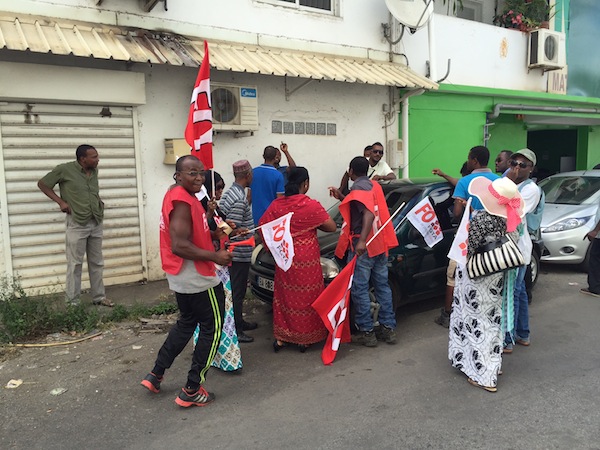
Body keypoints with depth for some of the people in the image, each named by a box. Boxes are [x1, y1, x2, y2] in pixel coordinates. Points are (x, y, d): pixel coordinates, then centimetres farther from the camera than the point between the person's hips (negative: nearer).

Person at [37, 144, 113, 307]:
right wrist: (60, 201, -8)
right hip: (77, 224, -5)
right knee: (75, 264, 0)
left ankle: (99, 297, 23)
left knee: (97, 263, 12)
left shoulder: (94, 171, 7)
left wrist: (99, 201, 8)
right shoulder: (64, 169, -10)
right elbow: (42, 184, 0)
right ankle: (72, 302, 10)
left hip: (96, 223, 5)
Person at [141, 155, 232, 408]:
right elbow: (180, 246, -29)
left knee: (187, 323, 25)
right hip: (197, 278, -10)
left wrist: (214, 234, 6)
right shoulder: (183, 201, -22)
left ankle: (155, 375, 31)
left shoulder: (178, 195, 10)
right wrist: (215, 257, -23)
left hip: (182, 277, 10)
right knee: (212, 328, 4)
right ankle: (191, 391, 12)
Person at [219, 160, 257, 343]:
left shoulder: (230, 192, 9)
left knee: (238, 289, 20)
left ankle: (239, 322, 34)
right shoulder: (239, 199, -22)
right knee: (237, 291, 0)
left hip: (234, 252, 10)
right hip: (240, 253, -10)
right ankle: (236, 330, 10)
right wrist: (254, 235, -15)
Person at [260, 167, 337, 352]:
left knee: (285, 295, 15)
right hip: (307, 261, -4)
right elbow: (332, 227, -7)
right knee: (306, 298, 9)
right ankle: (304, 338, 19)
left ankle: (281, 337, 21)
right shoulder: (311, 205, -12)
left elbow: (262, 226, 0)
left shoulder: (276, 205, 0)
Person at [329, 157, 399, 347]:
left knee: (359, 289, -1)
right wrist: (342, 198, 23)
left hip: (362, 246, -9)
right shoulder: (375, 186, 14)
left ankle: (366, 332, 4)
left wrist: (362, 241, -37)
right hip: (379, 244, 9)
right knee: (382, 286, 13)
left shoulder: (358, 188, -12)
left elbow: (368, 213, -27)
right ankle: (388, 328, 19)